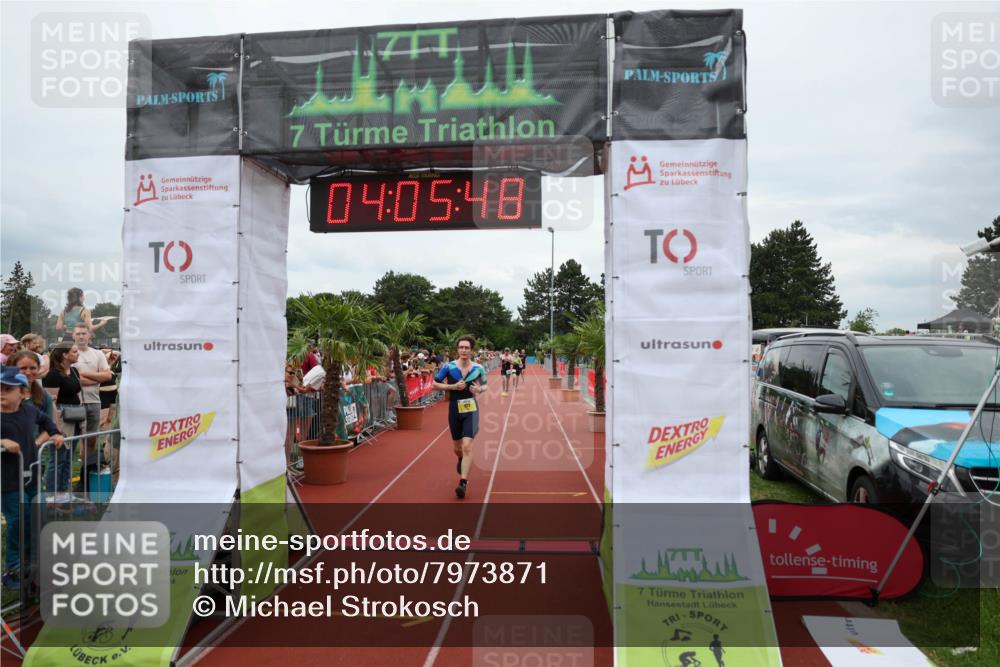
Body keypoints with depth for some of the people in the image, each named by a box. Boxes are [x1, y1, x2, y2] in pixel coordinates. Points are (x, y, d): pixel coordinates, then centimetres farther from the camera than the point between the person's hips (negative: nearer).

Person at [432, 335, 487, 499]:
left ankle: (463, 483, -11)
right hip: (454, 410, 1)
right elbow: (435, 384, -3)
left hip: (471, 410, -1)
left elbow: (485, 385, 12)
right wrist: (453, 386, -16)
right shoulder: (448, 367, -8)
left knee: (467, 446, -15)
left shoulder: (478, 368, -4)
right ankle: (461, 459, 53)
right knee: (458, 447, 16)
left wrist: (479, 389, -11)